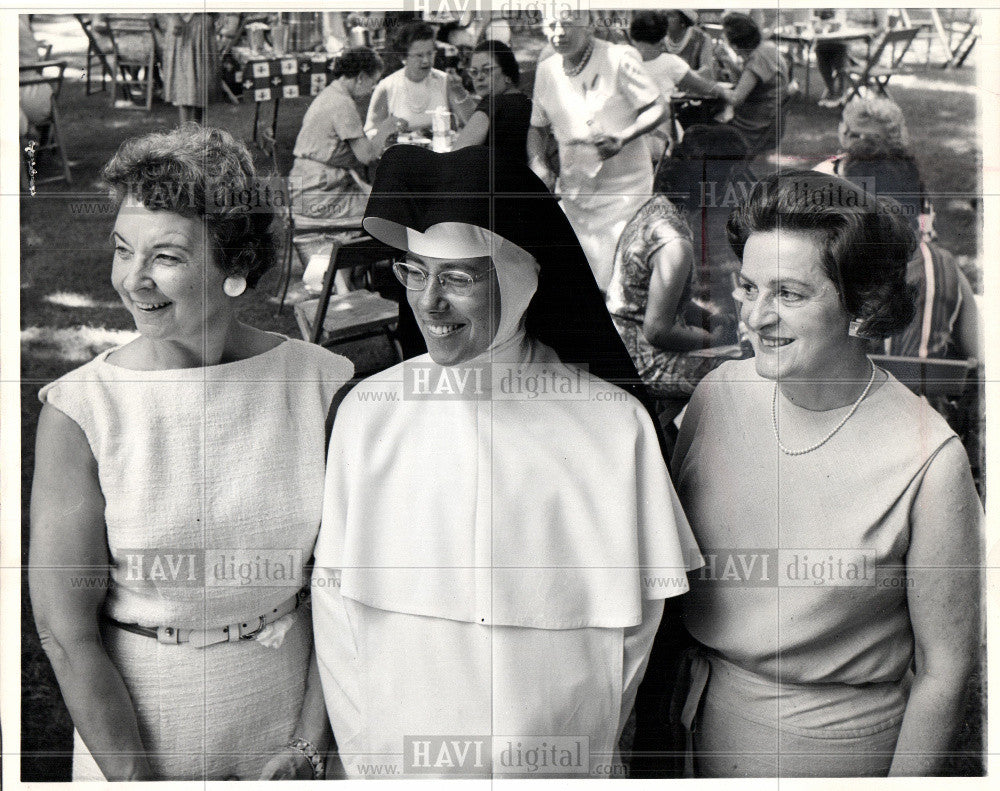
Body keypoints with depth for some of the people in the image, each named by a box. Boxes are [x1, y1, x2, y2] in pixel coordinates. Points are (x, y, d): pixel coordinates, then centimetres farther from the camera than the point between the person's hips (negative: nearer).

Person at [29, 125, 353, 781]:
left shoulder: (324, 384, -11)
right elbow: (66, 633, -13)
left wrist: (309, 744, -7)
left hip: (287, 716, 2)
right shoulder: (78, 410, -16)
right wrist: (135, 778, -13)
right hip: (131, 729, -1)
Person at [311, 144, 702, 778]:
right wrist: (369, 760, -7)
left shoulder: (614, 423, -11)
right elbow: (335, 602, -5)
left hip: (559, 767, -1)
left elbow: (637, 615, -3)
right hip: (403, 763, 1)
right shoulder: (367, 412, -8)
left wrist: (584, 744, -3)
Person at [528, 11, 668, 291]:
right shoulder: (545, 71, 6)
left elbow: (658, 109, -10)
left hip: (625, 185, -4)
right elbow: (537, 126, 16)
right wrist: (537, 165, -3)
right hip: (574, 188, 4)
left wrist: (622, 138, -27)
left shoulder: (619, 58, -9)